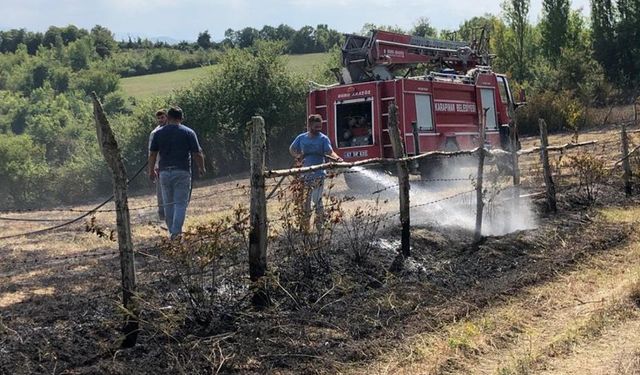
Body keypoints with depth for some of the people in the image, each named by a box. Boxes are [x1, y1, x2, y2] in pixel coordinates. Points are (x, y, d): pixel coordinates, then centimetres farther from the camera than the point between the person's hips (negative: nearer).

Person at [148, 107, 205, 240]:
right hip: (182, 172, -2)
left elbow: (152, 154, 7)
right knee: (181, 203, -1)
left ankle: (172, 232, 18)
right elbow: (197, 154, -2)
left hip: (164, 172, 2)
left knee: (168, 204, 13)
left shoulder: (158, 133, 5)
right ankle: (176, 232, -12)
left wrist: (151, 170, 19)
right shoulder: (189, 133, 0)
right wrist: (201, 168, 14)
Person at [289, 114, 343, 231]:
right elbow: (292, 149, 18)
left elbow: (330, 151, -20)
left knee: (317, 199, -7)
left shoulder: (323, 139, -6)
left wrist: (336, 158, -41)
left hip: (318, 174, -4)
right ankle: (305, 223, 24)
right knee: (305, 200, 11)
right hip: (305, 174, 4)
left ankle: (319, 223, 5)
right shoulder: (301, 138, 5)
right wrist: (297, 156, -2)